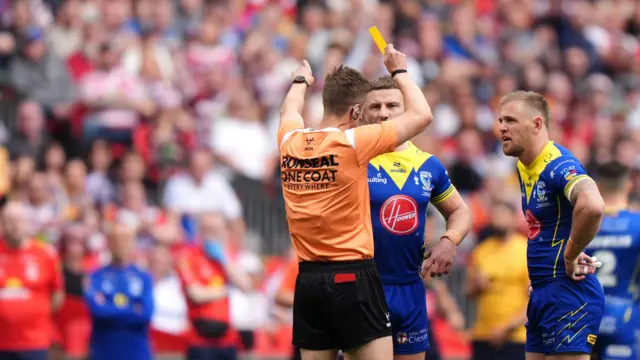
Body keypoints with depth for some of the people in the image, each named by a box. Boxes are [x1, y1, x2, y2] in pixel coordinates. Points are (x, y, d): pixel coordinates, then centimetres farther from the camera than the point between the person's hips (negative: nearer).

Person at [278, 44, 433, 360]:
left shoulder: (290, 142, 4)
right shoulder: (352, 143, -11)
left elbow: (289, 111, 32)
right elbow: (422, 115, -3)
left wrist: (301, 81, 51)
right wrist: (399, 71, 11)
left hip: (307, 279, 6)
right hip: (352, 277, -6)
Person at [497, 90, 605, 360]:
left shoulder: (560, 166, -18)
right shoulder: (524, 168, 12)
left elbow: (593, 206, -39)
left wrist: (571, 256, -24)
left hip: (568, 293, -10)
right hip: (542, 292, 10)